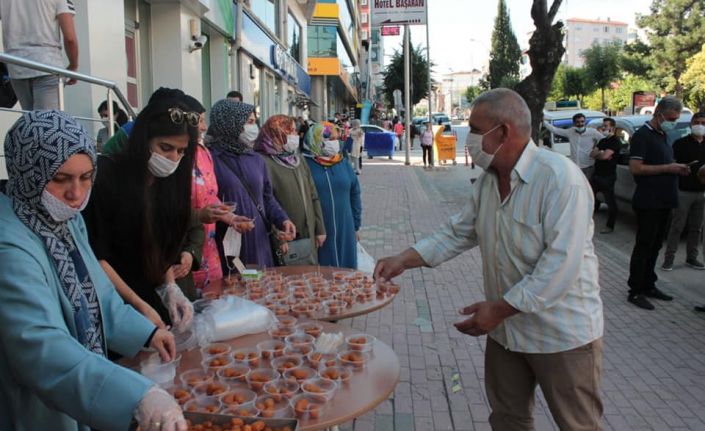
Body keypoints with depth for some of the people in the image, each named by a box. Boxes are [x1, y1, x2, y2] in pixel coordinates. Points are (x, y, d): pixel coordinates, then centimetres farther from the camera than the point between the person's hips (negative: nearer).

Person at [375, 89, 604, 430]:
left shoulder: (561, 179, -24)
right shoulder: (487, 181, 2)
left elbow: (561, 263, -28)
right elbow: (458, 233, 8)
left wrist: (499, 308, -25)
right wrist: (403, 260, -3)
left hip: (562, 334, -7)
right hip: (506, 328, 7)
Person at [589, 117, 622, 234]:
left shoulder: (616, 141, -10)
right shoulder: (602, 140, 17)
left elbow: (605, 155, -22)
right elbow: (591, 154, 9)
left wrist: (596, 154, -2)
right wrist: (600, 153, -11)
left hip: (608, 176, -9)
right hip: (596, 174, 9)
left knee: (610, 201, 0)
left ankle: (610, 226, 8)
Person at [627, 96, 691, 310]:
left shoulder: (662, 136, 16)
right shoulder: (643, 135, -11)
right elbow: (635, 168, -20)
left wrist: (677, 169, 6)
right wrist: (667, 168, -18)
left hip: (664, 201, 9)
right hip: (648, 202, -9)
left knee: (655, 246, 14)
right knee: (644, 246, -3)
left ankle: (648, 285, 24)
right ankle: (635, 291, 5)